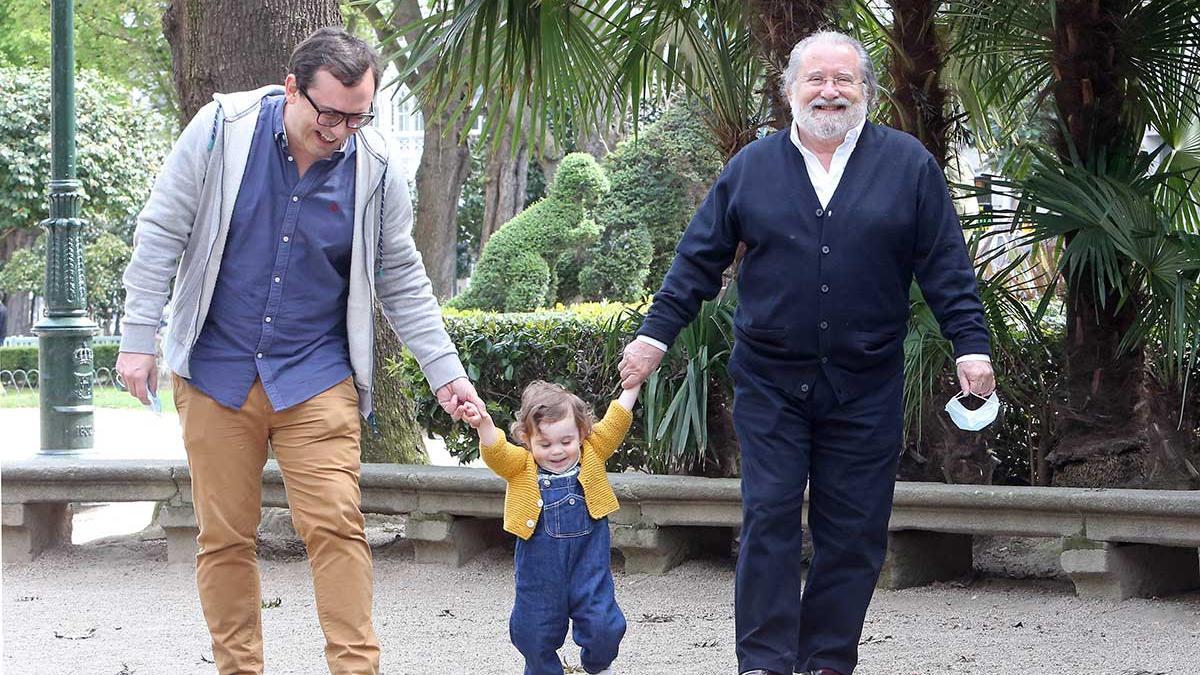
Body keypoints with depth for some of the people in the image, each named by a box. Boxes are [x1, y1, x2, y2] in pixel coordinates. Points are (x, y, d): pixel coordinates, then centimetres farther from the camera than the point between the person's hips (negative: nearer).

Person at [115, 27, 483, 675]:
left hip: (317, 377, 0)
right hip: (216, 371, 0)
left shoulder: (375, 166, -5)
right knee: (224, 536, 4)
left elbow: (401, 281, 7)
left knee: (336, 525, -11)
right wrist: (138, 340, -4)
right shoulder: (222, 129, -9)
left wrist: (444, 370, 3)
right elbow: (161, 234, -2)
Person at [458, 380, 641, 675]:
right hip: (539, 569, 0)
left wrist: (632, 384, -11)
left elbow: (615, 424, -3)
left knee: (603, 627, -1)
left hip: (589, 564, 0)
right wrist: (484, 425, -40)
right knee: (536, 634, 8)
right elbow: (496, 453, -21)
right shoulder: (521, 467, -5)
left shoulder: (592, 456, 1)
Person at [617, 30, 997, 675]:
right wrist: (655, 333, 5)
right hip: (769, 381, 0)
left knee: (852, 532, 4)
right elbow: (698, 258, 8)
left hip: (865, 388, 0)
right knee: (768, 521, -3)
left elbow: (946, 265, 3)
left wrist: (971, 344, -4)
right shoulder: (752, 165, 5)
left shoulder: (908, 164, 3)